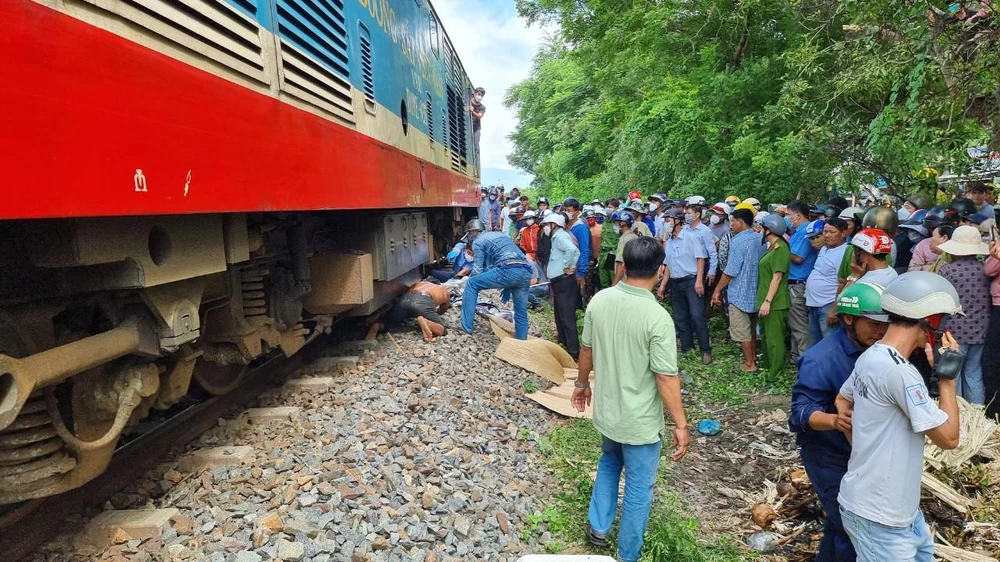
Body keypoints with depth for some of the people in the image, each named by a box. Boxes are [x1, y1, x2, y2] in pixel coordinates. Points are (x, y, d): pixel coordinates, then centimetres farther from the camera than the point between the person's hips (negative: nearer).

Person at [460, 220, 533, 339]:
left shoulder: (478, 241, 12)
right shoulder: (499, 235, 35)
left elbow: (478, 270, 7)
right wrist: (508, 287, 36)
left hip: (508, 271, -7)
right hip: (526, 272, 7)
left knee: (471, 284, 6)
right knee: (521, 313, 16)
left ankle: (466, 327, 5)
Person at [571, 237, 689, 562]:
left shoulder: (599, 300, -9)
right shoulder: (657, 317, -26)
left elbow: (587, 349, 4)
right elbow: (666, 378, -22)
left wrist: (582, 383, 20)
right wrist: (681, 425, -11)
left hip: (606, 410, 6)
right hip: (639, 421, -5)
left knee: (609, 462, 32)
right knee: (638, 488, 15)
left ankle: (597, 526, 44)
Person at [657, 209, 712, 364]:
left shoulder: (691, 236, -7)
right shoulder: (669, 242, 14)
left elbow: (700, 258, -11)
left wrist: (699, 281, -19)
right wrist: (663, 285, 12)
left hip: (691, 281, -7)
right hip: (675, 284, 7)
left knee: (697, 316, -11)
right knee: (681, 319, 10)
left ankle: (706, 350, -2)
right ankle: (686, 349, 20)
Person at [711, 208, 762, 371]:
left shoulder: (738, 241, -20)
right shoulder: (759, 239, 3)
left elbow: (730, 271, -19)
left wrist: (717, 290, -10)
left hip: (740, 292, -8)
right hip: (755, 291, 8)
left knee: (742, 331, 4)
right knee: (751, 328, 21)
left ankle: (749, 364, 11)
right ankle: (753, 357, 31)